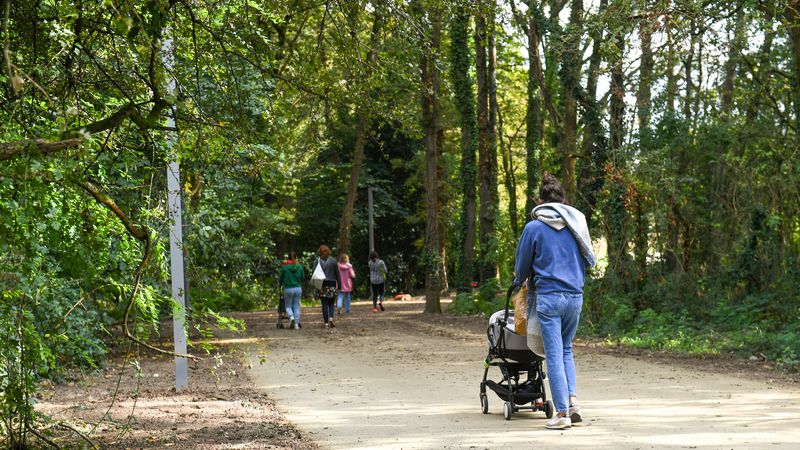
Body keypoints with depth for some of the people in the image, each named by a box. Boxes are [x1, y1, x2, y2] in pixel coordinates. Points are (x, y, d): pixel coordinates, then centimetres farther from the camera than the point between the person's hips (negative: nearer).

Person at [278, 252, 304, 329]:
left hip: (288, 289, -2)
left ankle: (291, 317, -20)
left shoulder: (284, 267, -7)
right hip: (298, 288, 2)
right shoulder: (299, 267, 0)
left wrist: (281, 284, 25)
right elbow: (302, 278, 9)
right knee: (296, 306, 9)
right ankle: (296, 324, 4)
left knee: (288, 306, 10)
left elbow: (280, 279, 3)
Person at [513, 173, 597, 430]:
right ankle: (573, 400, 3)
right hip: (575, 295, 4)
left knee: (554, 355, 0)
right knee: (566, 350, 19)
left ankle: (562, 413, -1)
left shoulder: (534, 227, -4)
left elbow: (522, 265, 5)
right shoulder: (576, 223, 5)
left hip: (548, 296, -4)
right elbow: (590, 260, 14)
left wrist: (520, 281, 27)